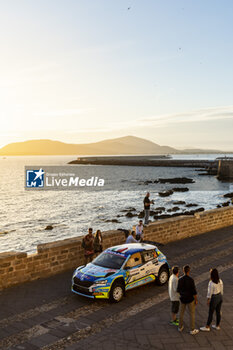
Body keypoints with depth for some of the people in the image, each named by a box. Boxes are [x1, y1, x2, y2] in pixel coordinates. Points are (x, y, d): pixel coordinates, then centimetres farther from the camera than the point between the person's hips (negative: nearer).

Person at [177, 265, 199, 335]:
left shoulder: (180, 279, -10)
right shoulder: (191, 280, -24)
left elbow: (178, 290, 0)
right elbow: (194, 291, -19)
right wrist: (196, 300, -5)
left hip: (182, 299, 4)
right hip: (190, 300, -4)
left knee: (181, 312, 21)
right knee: (192, 314, 11)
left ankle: (180, 327, 34)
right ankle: (192, 330, 19)